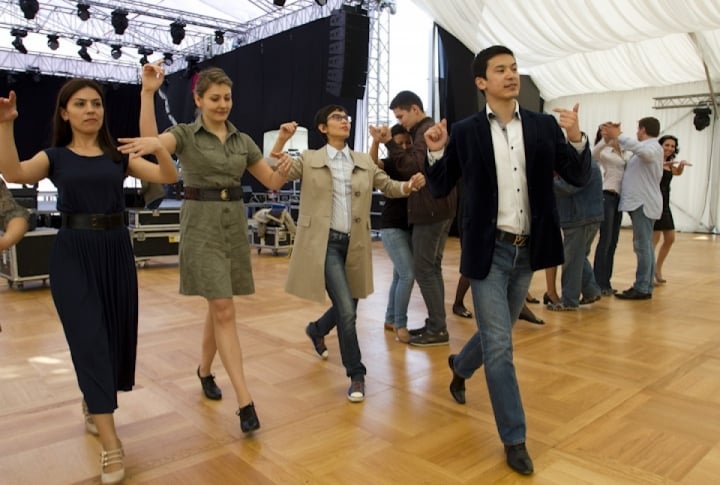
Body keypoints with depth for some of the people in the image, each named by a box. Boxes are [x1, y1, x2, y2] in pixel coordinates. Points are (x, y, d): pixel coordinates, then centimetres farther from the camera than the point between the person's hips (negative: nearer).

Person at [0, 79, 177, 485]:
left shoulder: (119, 155, 6)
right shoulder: (55, 157, 3)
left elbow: (169, 177, -7)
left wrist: (158, 147, -25)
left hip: (116, 251, 3)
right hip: (73, 255, -2)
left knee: (117, 336, 12)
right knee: (90, 341, -5)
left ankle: (93, 404, 42)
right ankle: (111, 445, -1)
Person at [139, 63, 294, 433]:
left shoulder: (242, 140, 11)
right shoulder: (185, 134, -2)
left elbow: (272, 183, 10)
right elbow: (150, 141, -25)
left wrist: (283, 169, -11)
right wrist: (148, 92, -32)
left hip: (235, 224, 5)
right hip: (201, 225, -5)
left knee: (218, 307, 14)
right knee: (224, 311, -9)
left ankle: (204, 369, 38)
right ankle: (245, 400, -5)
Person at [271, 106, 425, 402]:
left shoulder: (364, 162, 10)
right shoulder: (309, 159, 1)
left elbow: (388, 186, 9)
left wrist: (410, 185, -12)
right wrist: (280, 141, -20)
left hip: (354, 243, 5)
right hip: (324, 242, -4)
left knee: (347, 308, 16)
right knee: (347, 311, -13)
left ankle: (316, 329, 50)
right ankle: (356, 375, 6)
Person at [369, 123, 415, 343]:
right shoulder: (390, 163, -8)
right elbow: (372, 163, -29)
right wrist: (376, 141, -48)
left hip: (410, 226, 5)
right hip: (392, 226, -5)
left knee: (400, 275, 11)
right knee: (408, 274, -13)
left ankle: (390, 319, 25)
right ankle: (400, 324, 0)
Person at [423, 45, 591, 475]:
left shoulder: (544, 125, 3)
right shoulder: (464, 132, -3)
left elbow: (579, 178, 1)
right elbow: (440, 189, 1)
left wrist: (577, 139, -16)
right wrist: (436, 153, -17)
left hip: (528, 250, 4)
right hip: (489, 250, -3)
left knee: (496, 335, 20)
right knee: (500, 345, -3)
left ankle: (460, 366, 52)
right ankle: (515, 439, 14)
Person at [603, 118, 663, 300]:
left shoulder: (653, 147, -9)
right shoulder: (646, 148, 26)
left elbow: (644, 151, -30)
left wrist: (618, 136, -31)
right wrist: (611, 140, 11)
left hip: (643, 203, -10)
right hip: (639, 202, 10)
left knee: (642, 246, -11)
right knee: (645, 246, 10)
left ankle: (642, 288, -11)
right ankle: (645, 287, 14)